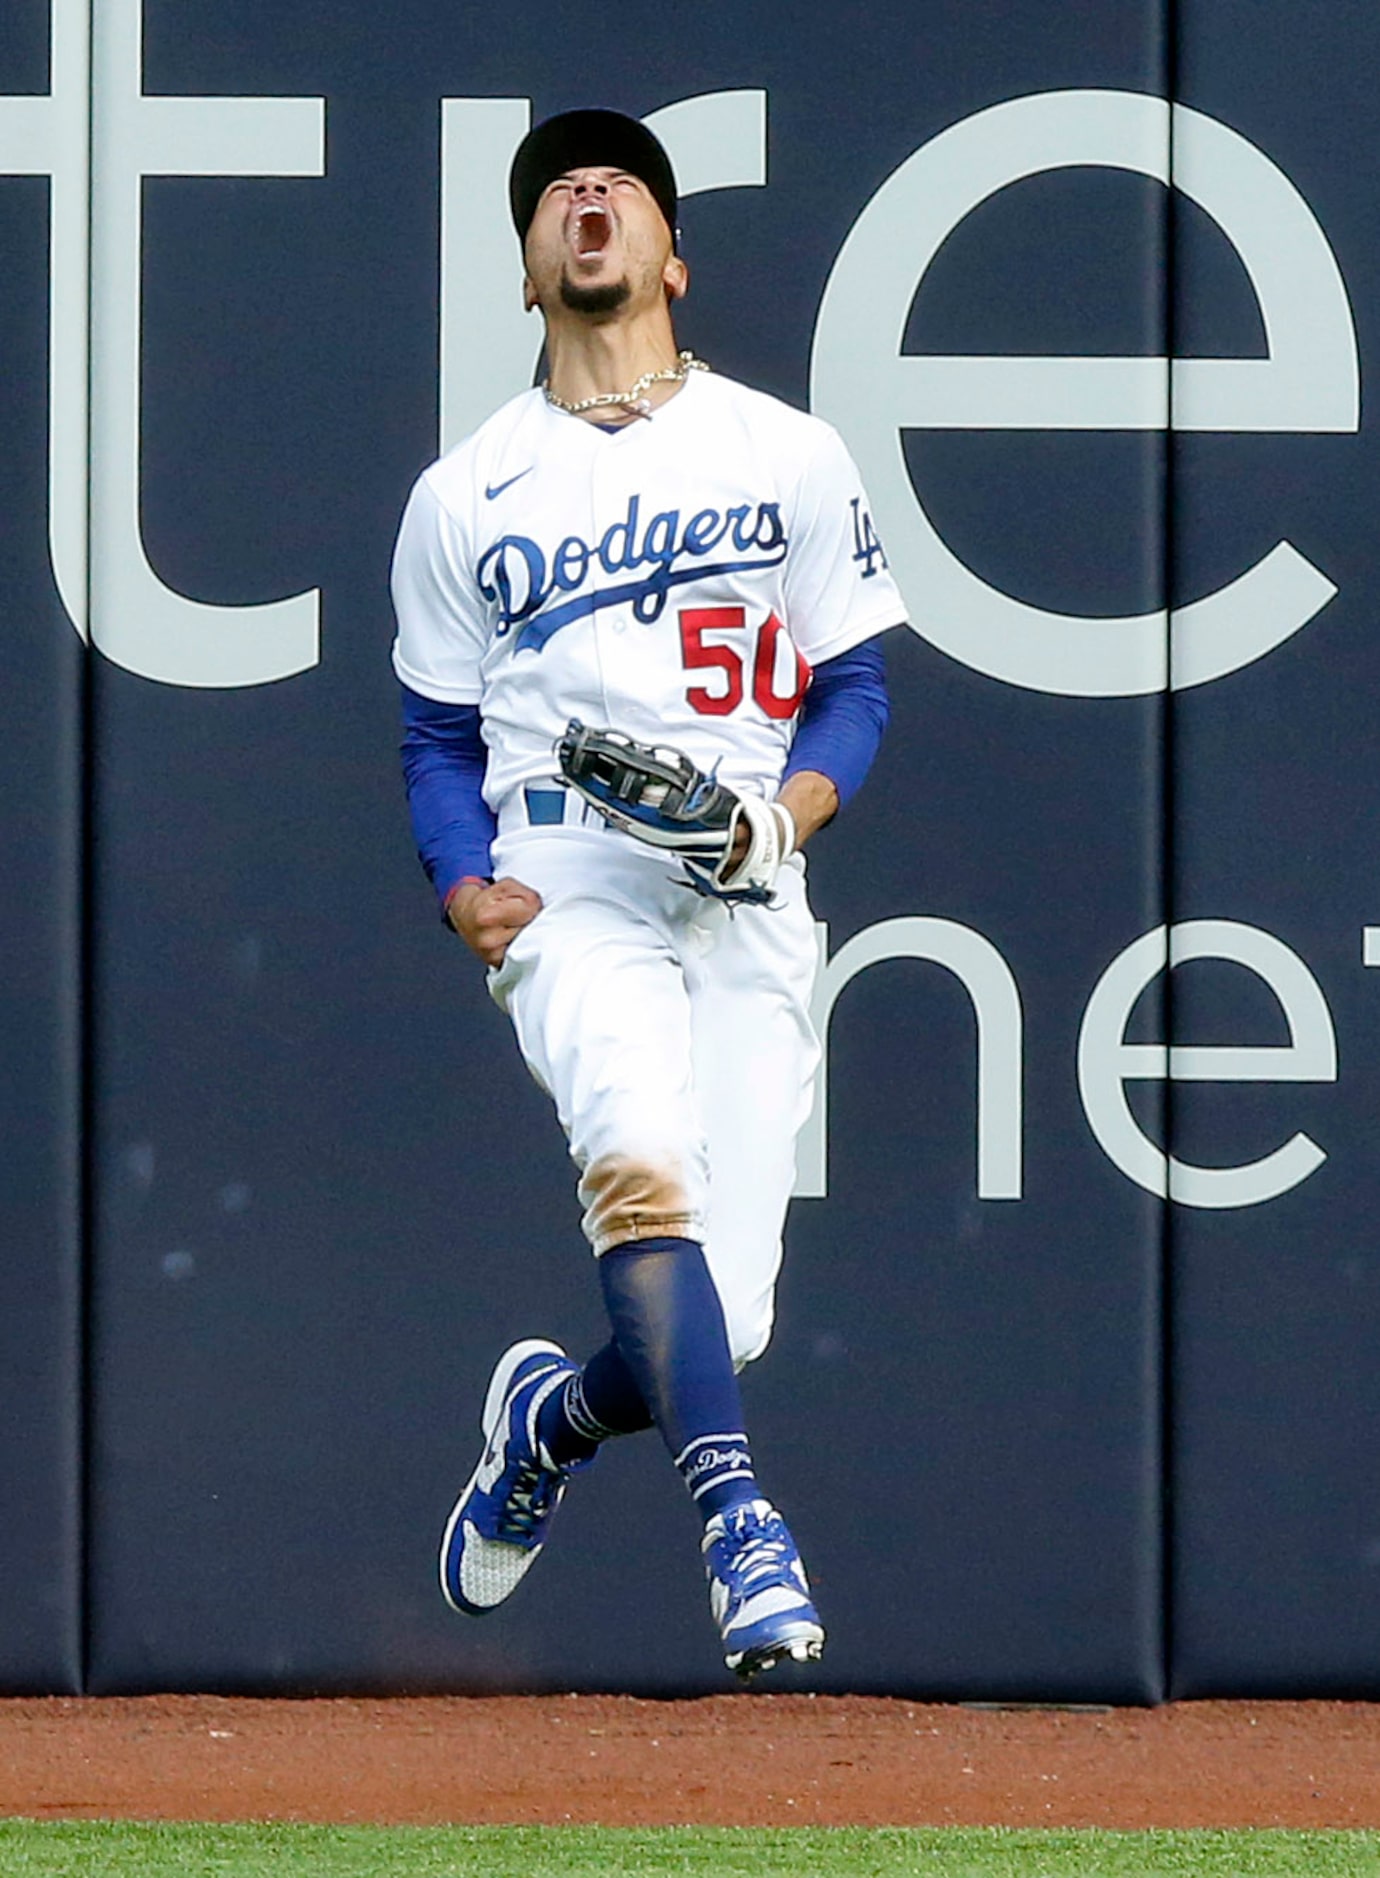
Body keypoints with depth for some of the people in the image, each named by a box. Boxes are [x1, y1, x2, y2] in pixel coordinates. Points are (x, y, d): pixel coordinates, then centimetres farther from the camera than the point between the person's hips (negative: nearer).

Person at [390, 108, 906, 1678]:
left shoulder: (789, 458, 13)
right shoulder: (465, 495, 14)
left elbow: (852, 684, 14)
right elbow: (438, 740, 16)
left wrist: (799, 799, -8)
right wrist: (463, 883, -4)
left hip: (751, 902, 1)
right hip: (570, 887, -1)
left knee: (721, 1319, -5)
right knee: (642, 1172, -32)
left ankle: (553, 1419, 28)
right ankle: (737, 1528, -36)